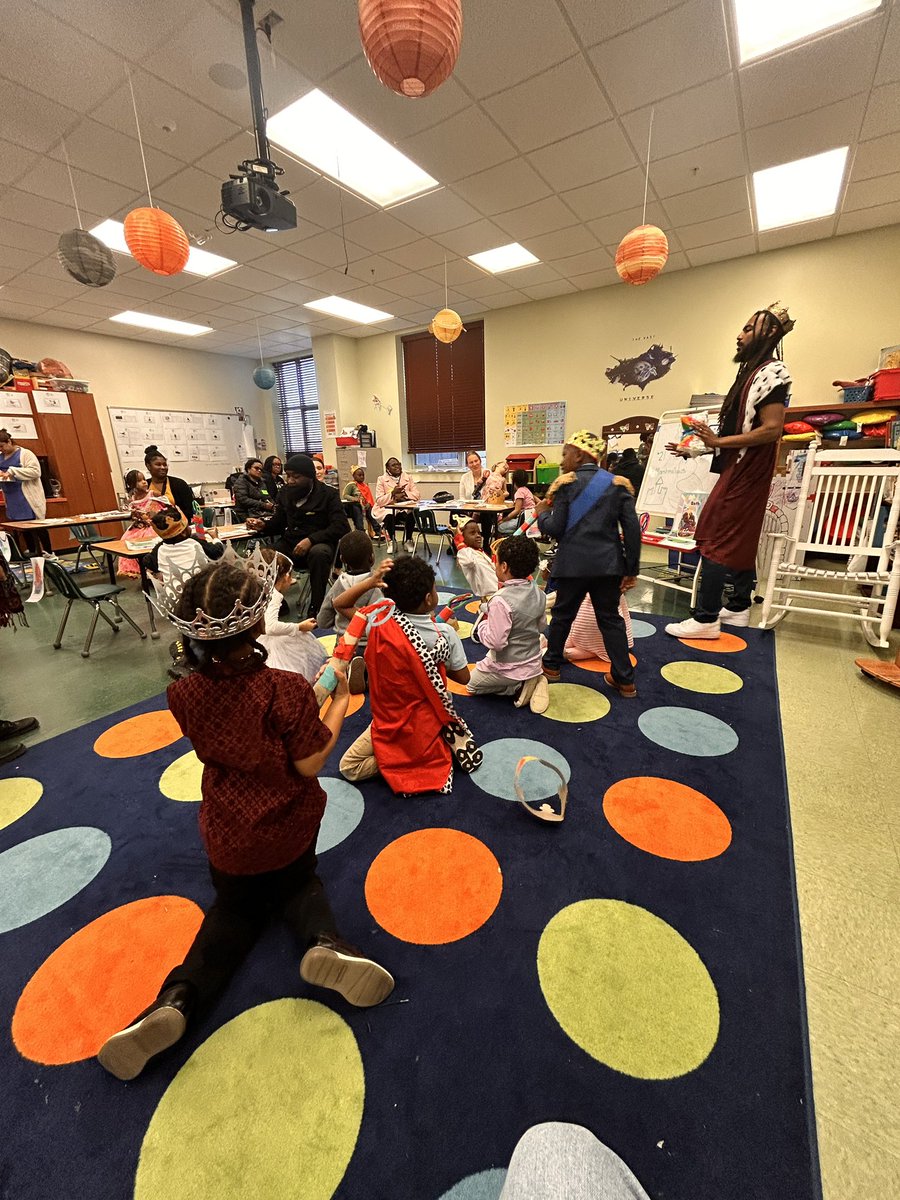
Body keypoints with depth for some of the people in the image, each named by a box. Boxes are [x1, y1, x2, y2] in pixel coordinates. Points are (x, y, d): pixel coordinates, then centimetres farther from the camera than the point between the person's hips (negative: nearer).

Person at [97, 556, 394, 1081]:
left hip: (228, 836, 2)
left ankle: (178, 997, 2)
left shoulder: (183, 694, -15)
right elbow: (310, 765, -19)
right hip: (288, 828, -2)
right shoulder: (287, 688, -29)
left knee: (236, 906, 28)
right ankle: (323, 941, -2)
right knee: (298, 884, 28)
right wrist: (340, 700, -10)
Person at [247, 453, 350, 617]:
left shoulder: (328, 494, -5)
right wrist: (263, 525, -8)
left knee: (319, 553, -40)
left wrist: (311, 539, -28)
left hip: (319, 543, -4)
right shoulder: (285, 493, 10)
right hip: (290, 544, 5)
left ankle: (316, 608, -23)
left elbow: (341, 526, -16)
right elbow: (278, 523, 17)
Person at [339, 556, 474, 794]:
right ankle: (446, 739, 8)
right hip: (430, 720, 2)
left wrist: (371, 580, -18)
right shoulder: (445, 633, -22)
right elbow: (463, 677, -8)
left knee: (349, 768, 16)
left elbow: (340, 603, -5)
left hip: (390, 720, -1)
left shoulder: (379, 622, -22)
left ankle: (394, 757, -5)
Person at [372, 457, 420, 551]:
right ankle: (392, 541, -5)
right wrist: (393, 493, -21)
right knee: (389, 517, -35)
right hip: (387, 509, -2)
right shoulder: (381, 479, 1)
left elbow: (416, 494, 1)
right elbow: (379, 501, -8)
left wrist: (403, 494, -16)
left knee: (412, 515, -30)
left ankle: (408, 540, -3)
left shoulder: (408, 478, 9)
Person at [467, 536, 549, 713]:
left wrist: (483, 623, -9)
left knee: (472, 686, 21)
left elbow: (496, 642, -26)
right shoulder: (539, 594, -6)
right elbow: (540, 628, 7)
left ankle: (518, 689, 2)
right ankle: (531, 682, 8)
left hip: (507, 669, -6)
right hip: (533, 664, 6)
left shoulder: (500, 601, -28)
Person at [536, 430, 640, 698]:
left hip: (574, 564, -3)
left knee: (562, 615, 14)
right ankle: (624, 679, 15)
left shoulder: (567, 484, -5)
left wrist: (541, 513, 12)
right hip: (608, 565, 3)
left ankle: (551, 665, 30)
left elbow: (555, 528, -9)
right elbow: (632, 529, -1)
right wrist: (631, 570, 5)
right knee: (611, 619, 12)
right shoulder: (618, 484, 4)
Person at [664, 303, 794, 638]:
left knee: (715, 540, -13)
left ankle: (705, 619, -11)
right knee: (739, 540, 12)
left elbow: (771, 429, -19)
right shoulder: (753, 372, 20)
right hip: (738, 470, 10)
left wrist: (718, 441, -22)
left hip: (745, 472, -10)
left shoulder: (770, 372, -9)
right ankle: (738, 607, 22)